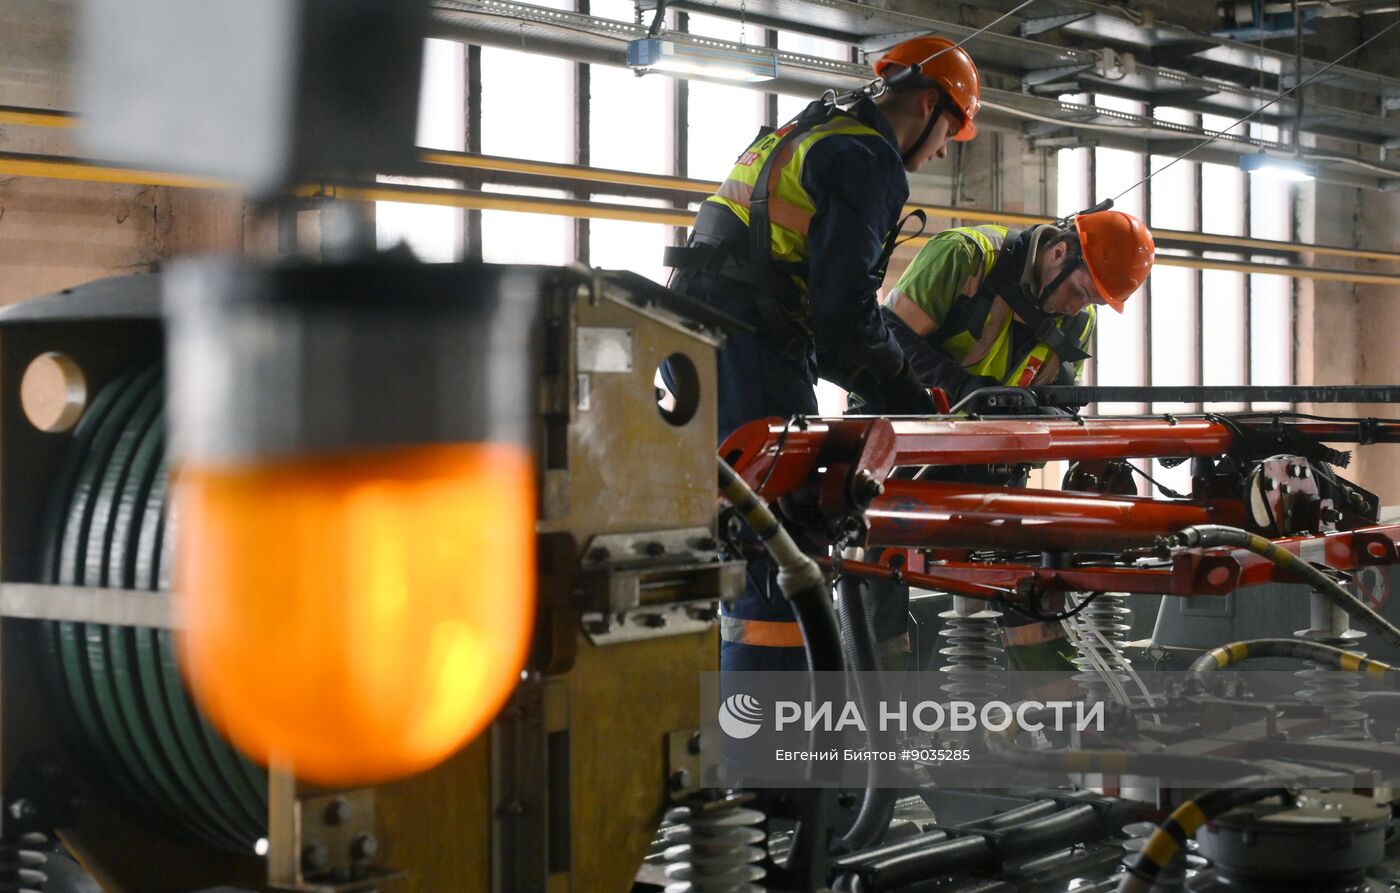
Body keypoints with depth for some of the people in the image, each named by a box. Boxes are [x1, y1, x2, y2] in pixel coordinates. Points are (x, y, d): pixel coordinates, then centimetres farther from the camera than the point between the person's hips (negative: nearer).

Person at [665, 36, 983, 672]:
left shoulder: (800, 138, 25)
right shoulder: (868, 160, -7)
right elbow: (844, 307, -16)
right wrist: (899, 384, 0)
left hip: (694, 352, 10)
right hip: (753, 364, -10)